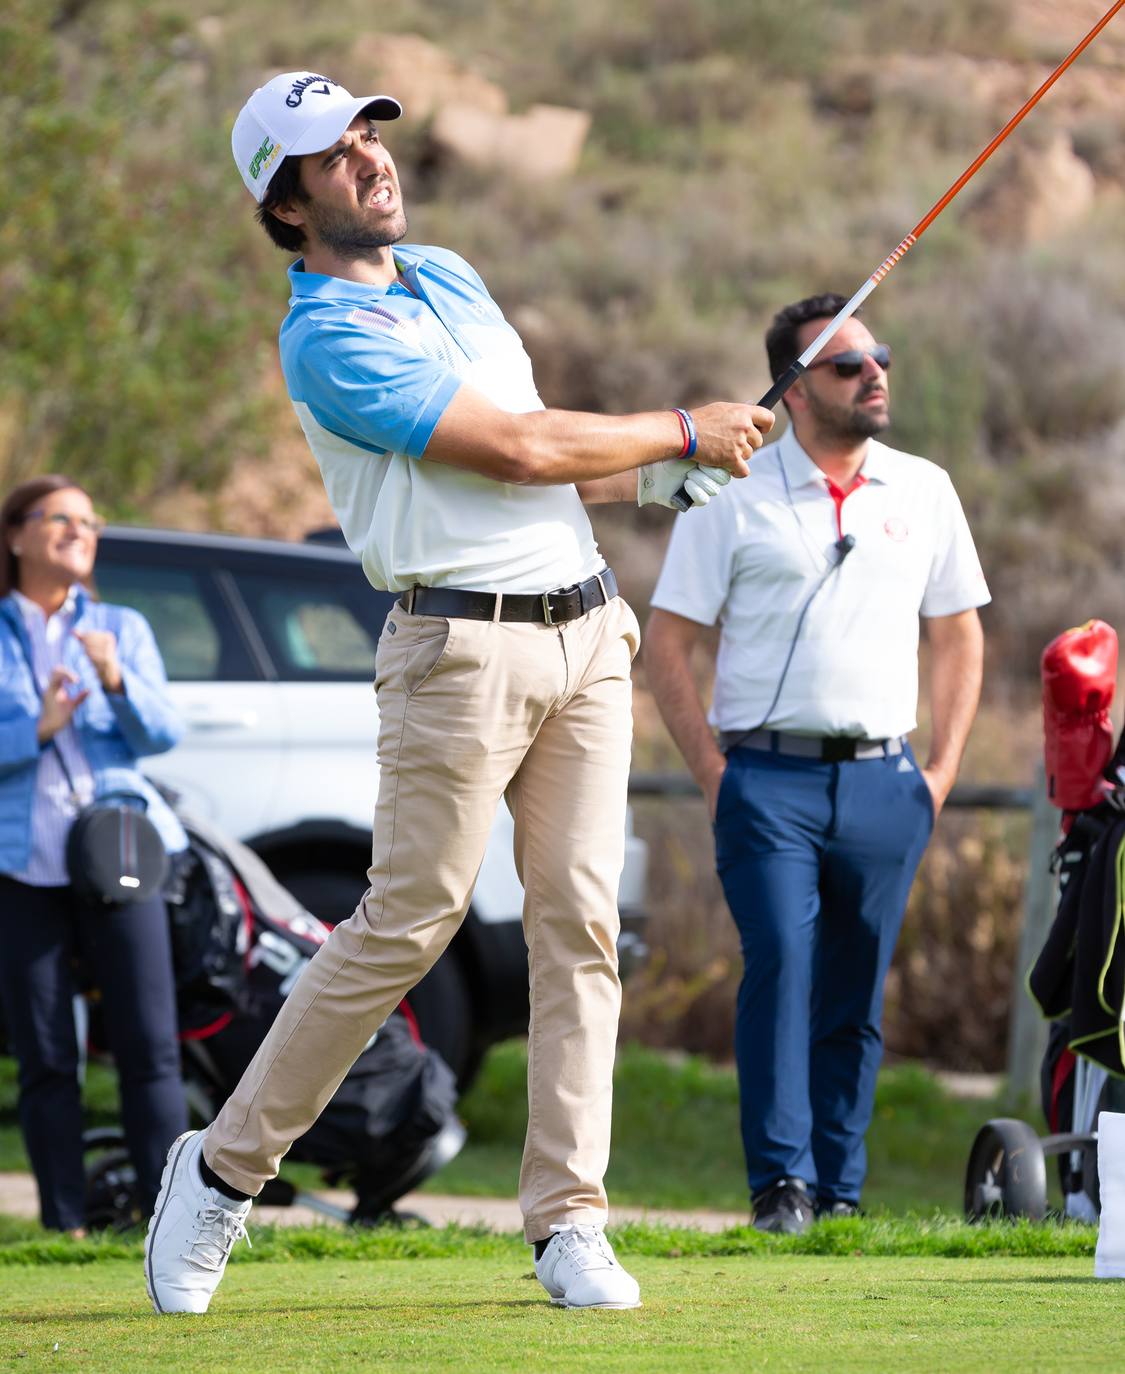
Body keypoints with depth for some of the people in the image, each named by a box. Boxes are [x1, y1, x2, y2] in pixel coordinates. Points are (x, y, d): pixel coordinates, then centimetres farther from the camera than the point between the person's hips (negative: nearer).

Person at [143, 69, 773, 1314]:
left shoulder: (448, 277, 18)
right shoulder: (326, 339, -10)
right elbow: (514, 448, -15)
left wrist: (653, 477, 6)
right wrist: (685, 432, -4)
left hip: (585, 629, 7)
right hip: (463, 642, -7)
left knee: (579, 921, 0)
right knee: (405, 925, -7)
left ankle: (567, 1220, 2)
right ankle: (223, 1171, 7)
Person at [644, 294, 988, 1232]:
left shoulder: (924, 492, 12)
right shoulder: (733, 495, 2)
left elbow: (958, 635, 19)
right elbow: (667, 643, 4)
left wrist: (942, 769, 10)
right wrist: (713, 773, -4)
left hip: (884, 783, 3)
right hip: (769, 776, -3)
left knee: (857, 995, 4)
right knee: (779, 964, -17)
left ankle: (840, 1191, 10)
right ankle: (779, 1182, -16)